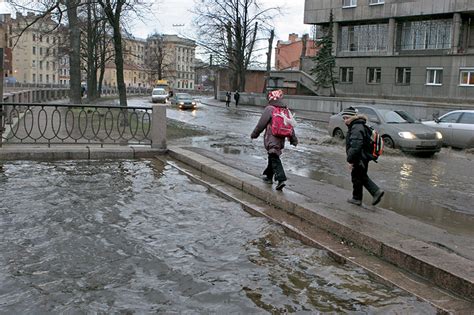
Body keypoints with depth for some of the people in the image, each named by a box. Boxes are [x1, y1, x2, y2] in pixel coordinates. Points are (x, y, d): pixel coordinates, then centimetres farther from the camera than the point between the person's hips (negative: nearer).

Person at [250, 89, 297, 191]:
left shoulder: (269, 109, -10)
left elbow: (261, 124, -7)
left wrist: (254, 134, 5)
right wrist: (293, 139, 18)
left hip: (271, 139, -7)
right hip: (281, 139, 7)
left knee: (275, 159, -8)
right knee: (273, 157, 21)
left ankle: (281, 179, -20)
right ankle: (268, 176, 34)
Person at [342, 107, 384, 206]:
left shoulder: (356, 129, -23)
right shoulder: (358, 126, 11)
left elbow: (355, 147, -29)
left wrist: (350, 160, -24)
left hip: (359, 159, -10)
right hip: (363, 158, 10)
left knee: (356, 178, 5)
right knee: (363, 177, 21)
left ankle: (357, 198, 19)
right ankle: (377, 191, 16)